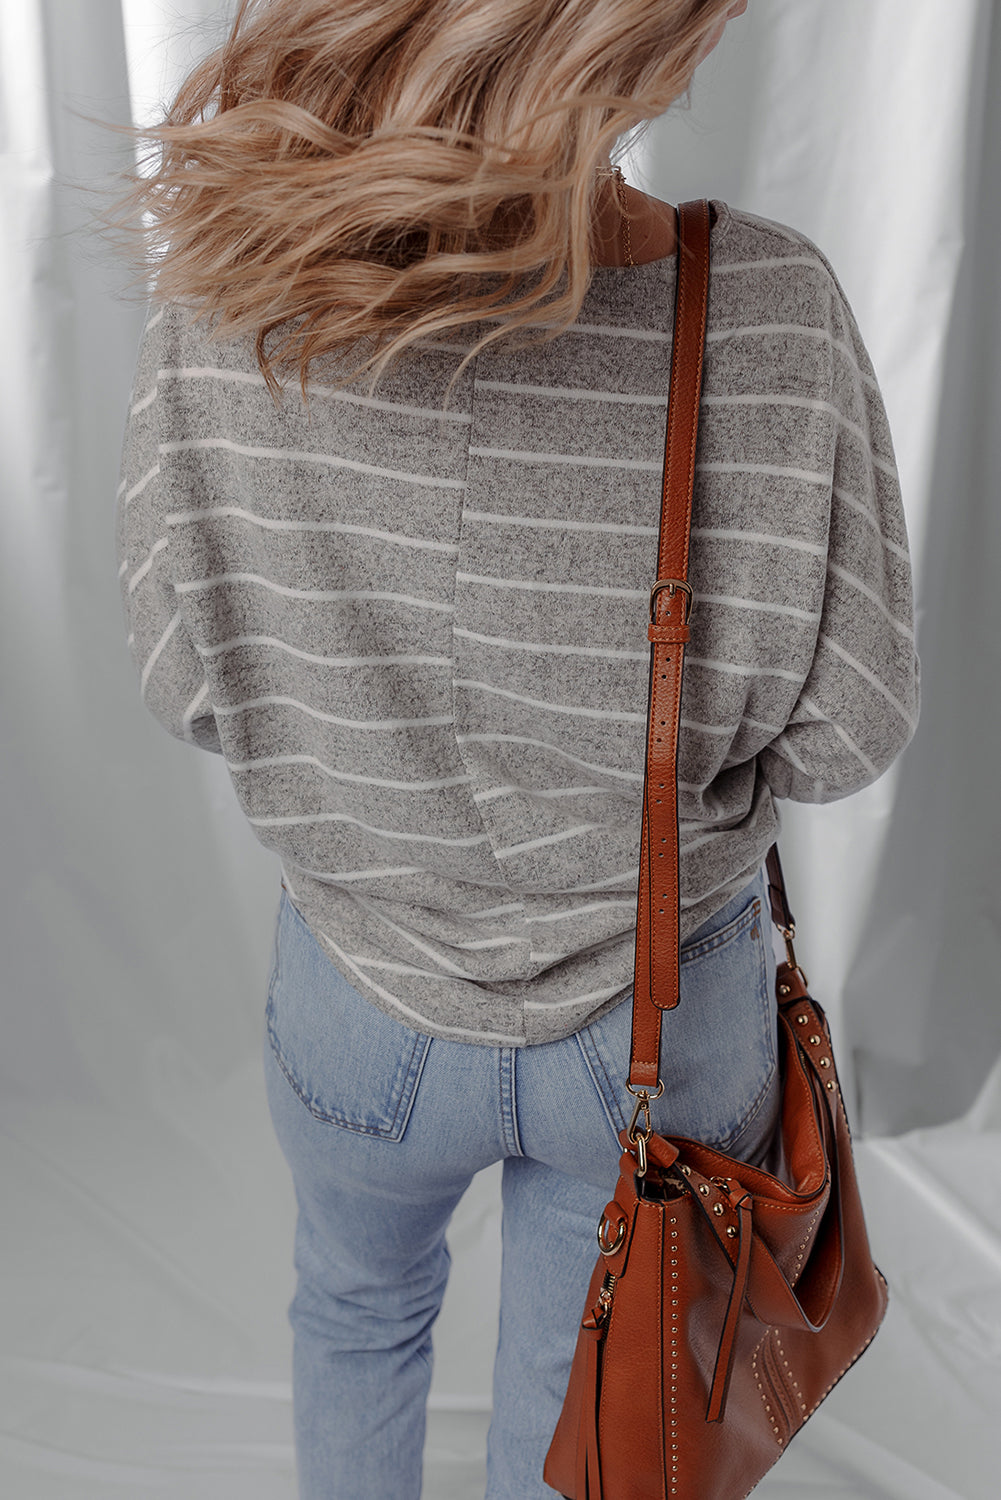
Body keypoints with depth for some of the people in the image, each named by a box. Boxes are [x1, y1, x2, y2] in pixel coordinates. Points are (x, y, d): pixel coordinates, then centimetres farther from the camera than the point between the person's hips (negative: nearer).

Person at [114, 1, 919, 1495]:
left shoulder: (224, 307, -25)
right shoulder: (771, 316, -28)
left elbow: (191, 682, -10)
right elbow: (842, 728, -15)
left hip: (363, 991, 1)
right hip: (660, 1007, 0)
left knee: (359, 1305, 35)